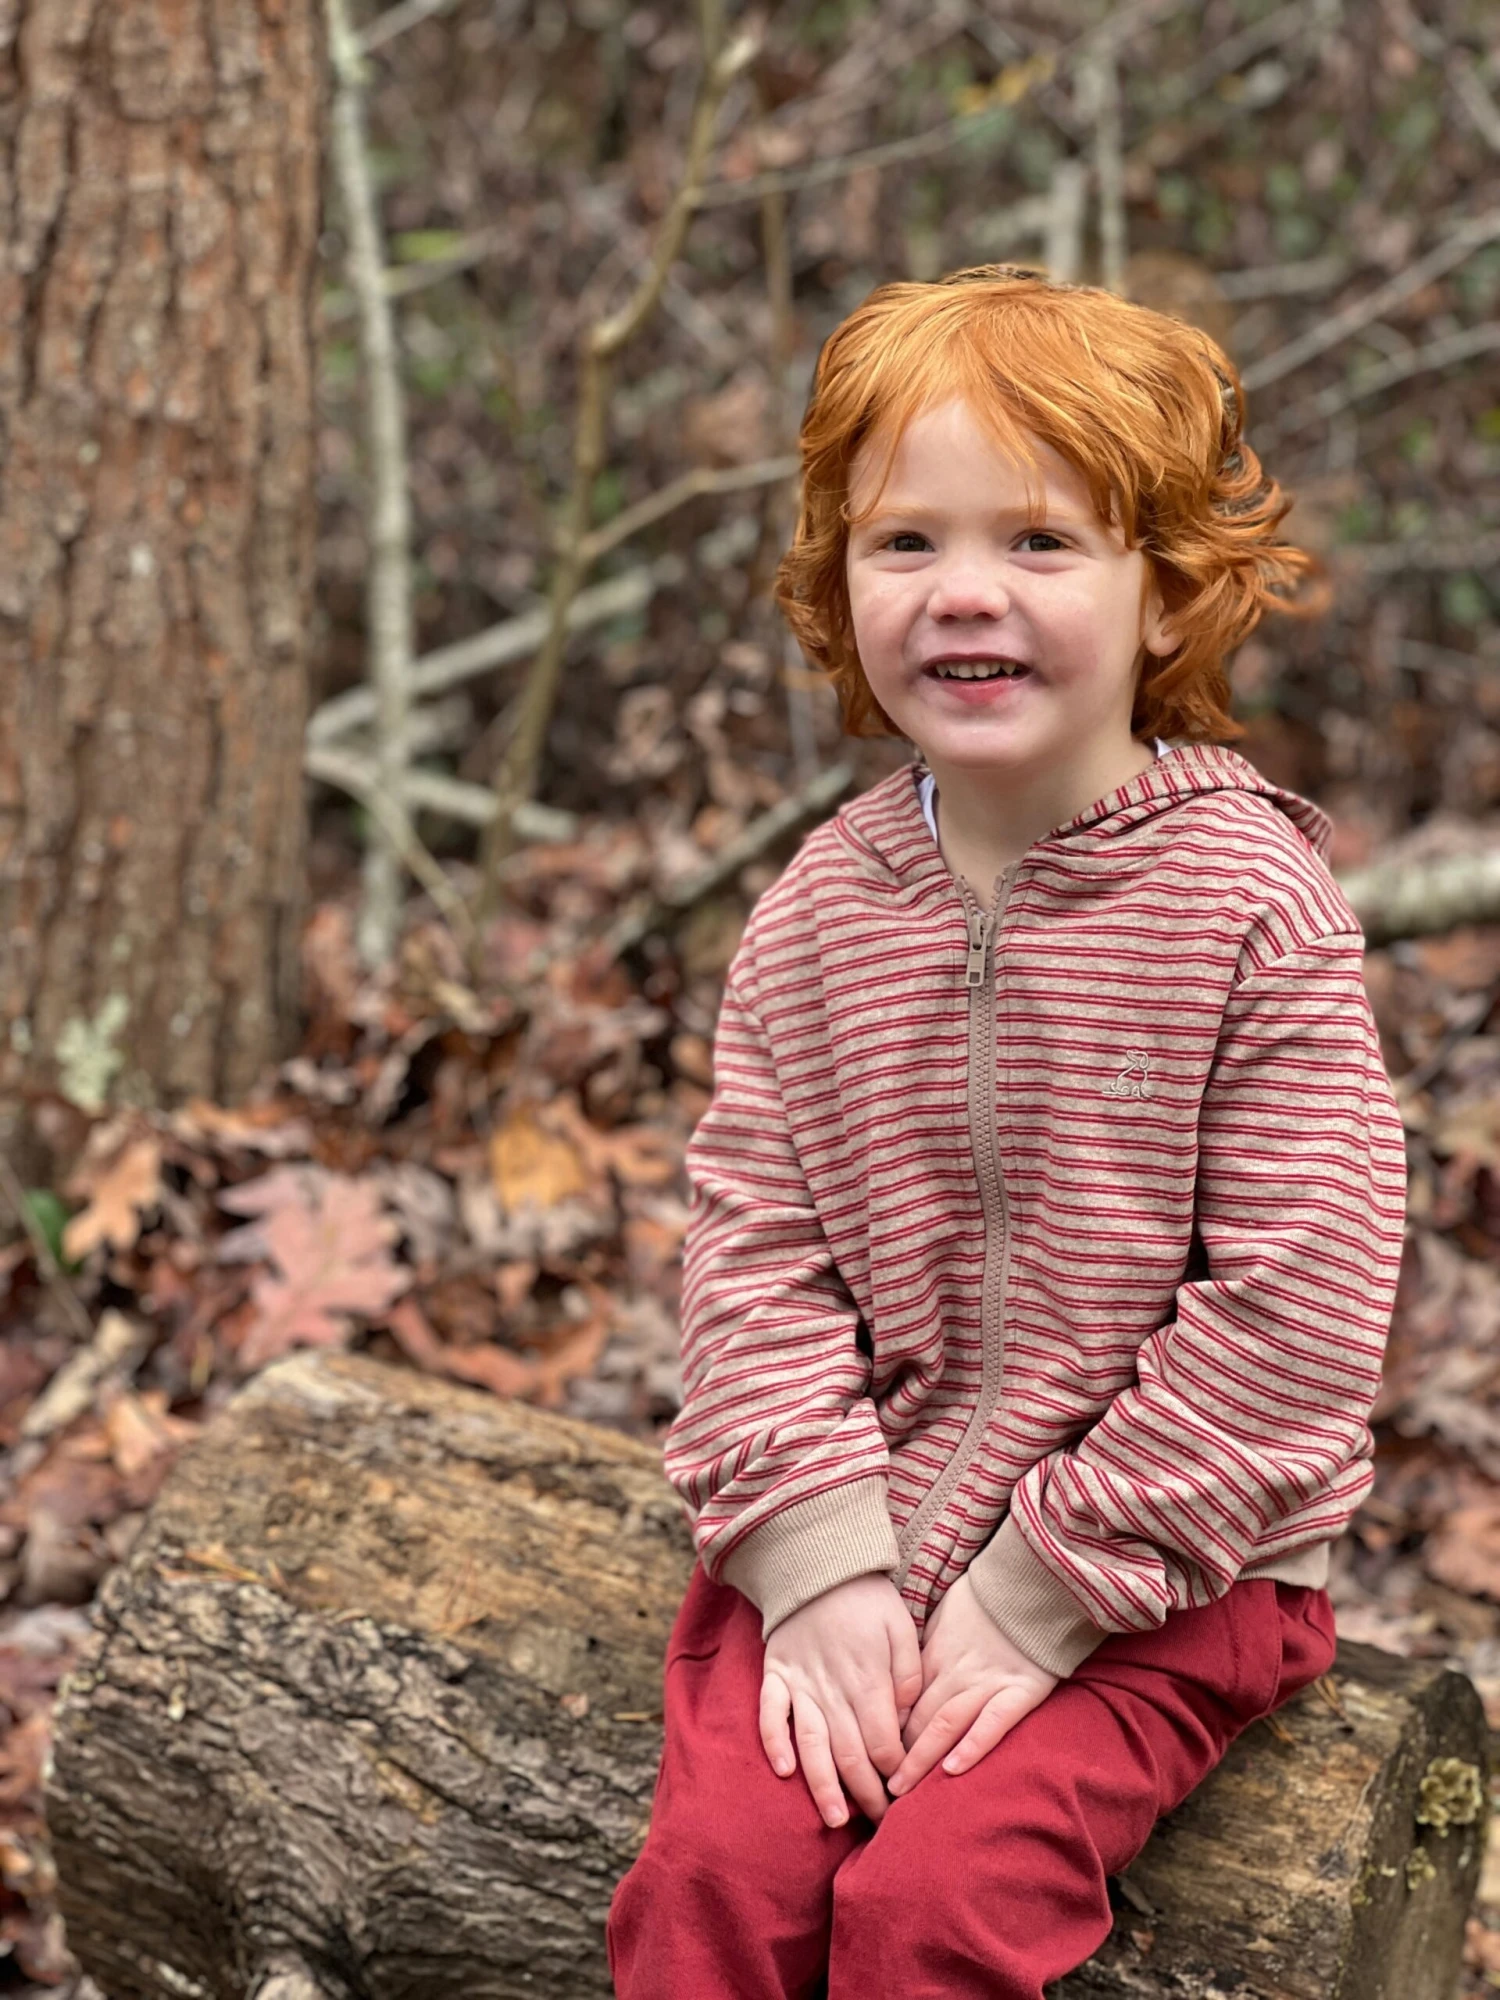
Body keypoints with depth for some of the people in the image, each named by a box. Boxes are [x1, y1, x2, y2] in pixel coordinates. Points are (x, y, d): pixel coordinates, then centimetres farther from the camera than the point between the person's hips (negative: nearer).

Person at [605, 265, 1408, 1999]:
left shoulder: (1250, 902, -13)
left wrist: (1042, 1591, -14)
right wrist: (816, 1564, -12)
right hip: (858, 1541, 4)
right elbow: (752, 1247, 0)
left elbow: (1291, 1300, -14)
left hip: (1165, 1572, -3)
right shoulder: (818, 914, 0)